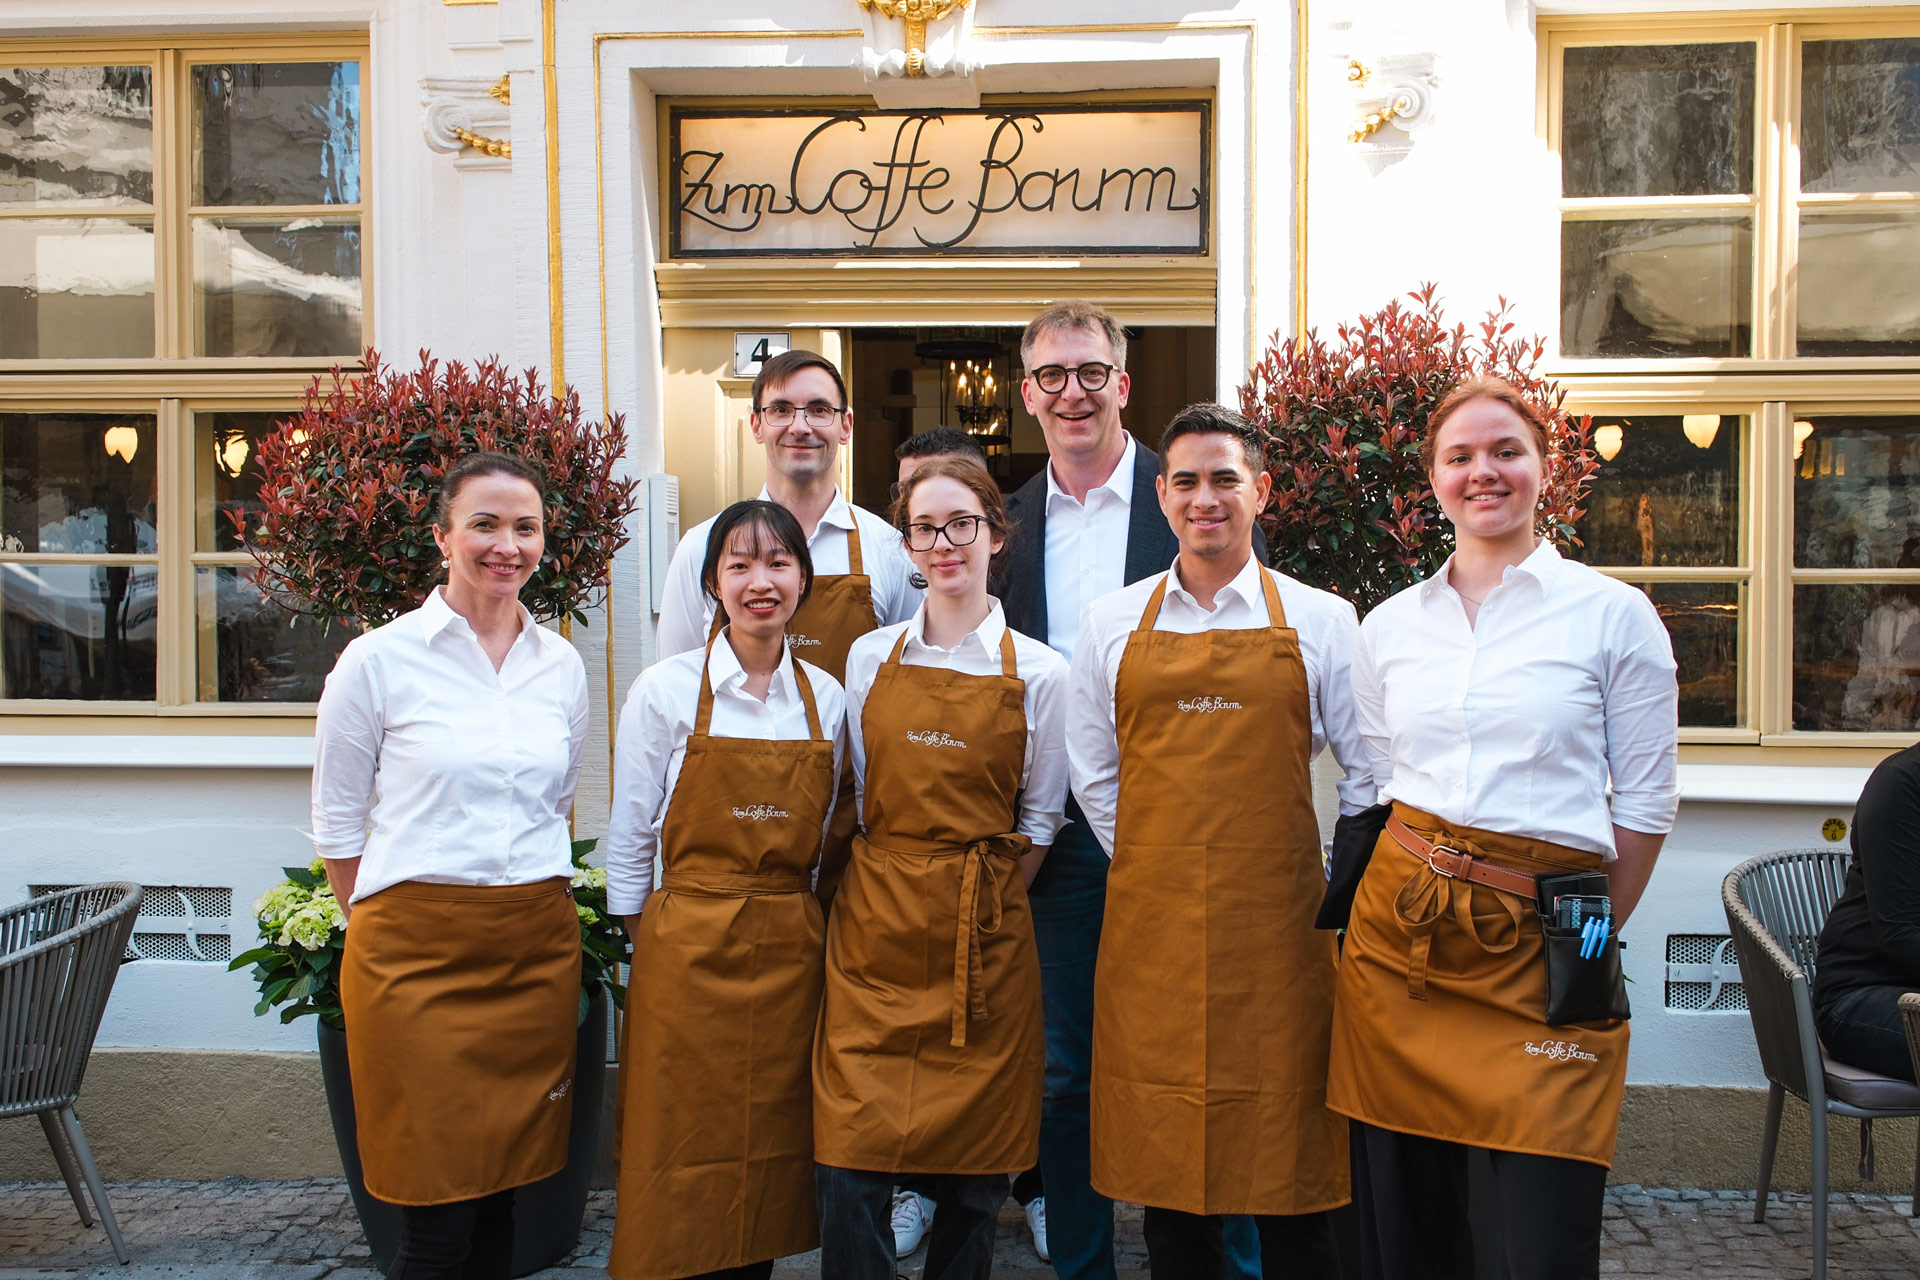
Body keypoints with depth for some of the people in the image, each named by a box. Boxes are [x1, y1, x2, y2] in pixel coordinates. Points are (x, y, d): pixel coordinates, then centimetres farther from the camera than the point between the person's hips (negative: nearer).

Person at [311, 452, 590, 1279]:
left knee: (500, 1194, 10)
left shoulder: (561, 667, 8)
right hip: (417, 953, -4)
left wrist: (537, 913, 15)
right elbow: (336, 828, 2)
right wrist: (389, 930, 3)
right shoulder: (379, 660, -4)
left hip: (538, 952, 4)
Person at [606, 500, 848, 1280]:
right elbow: (628, 842, 0)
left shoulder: (826, 698, 5)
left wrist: (802, 932, 10)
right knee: (682, 1163, 3)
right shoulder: (665, 690, -4)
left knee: (772, 1151, 10)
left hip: (791, 953, 3)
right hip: (689, 949, -3)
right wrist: (652, 946, -2)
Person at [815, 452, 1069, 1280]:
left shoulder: (1040, 675, 0)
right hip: (875, 927, 1)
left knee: (973, 1167, 7)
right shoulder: (869, 658, 6)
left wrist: (974, 902, 2)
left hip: (985, 935, -1)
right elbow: (857, 797, 12)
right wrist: (900, 893, 6)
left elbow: (1039, 821, 6)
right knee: (852, 1160, -2)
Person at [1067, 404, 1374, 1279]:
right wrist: (1161, 871, 8)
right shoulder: (1111, 624, 8)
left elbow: (1366, 774, 7)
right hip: (1150, 922, 2)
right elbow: (1092, 774, 12)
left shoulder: (1322, 621, 4)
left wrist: (1336, 891, 5)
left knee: (1288, 1153, 5)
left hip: (1278, 917, -1)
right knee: (1165, 1144, 9)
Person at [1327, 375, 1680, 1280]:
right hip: (1398, 932, 3)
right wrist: (1413, 892, 9)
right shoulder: (1388, 627, 9)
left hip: (1540, 939, -3)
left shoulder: (1616, 613, 0)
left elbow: (1648, 801, 2)